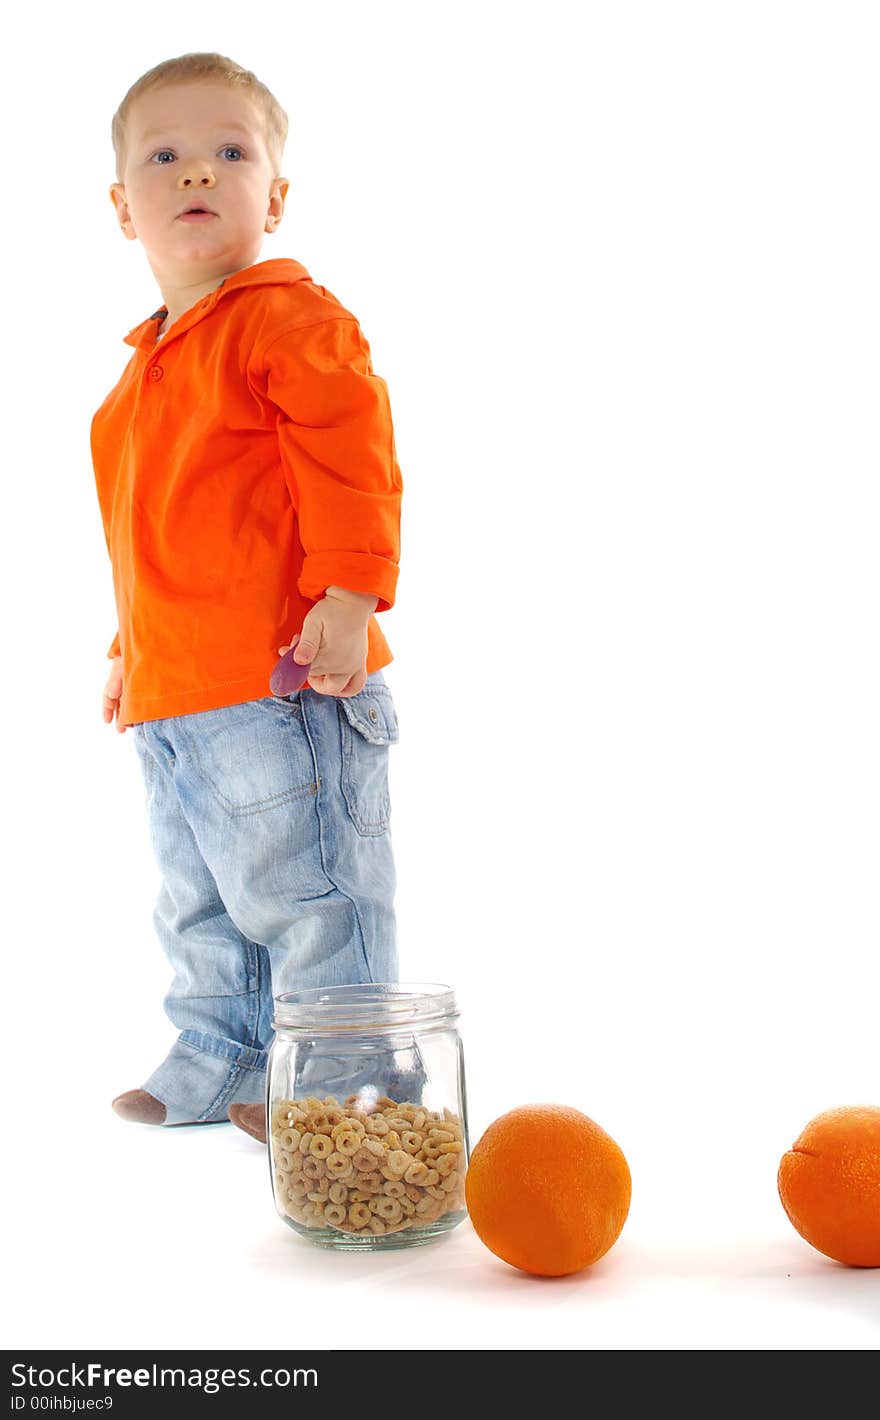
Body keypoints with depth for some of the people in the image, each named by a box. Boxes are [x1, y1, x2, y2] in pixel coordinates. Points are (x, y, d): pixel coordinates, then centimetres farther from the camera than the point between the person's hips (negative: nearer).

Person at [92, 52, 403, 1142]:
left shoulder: (291, 318, -7)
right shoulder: (148, 364, 20)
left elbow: (352, 460, -18)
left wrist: (347, 599, -25)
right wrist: (130, 652, 27)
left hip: (280, 682, -9)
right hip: (171, 692, 9)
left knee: (300, 889, -1)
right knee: (198, 902, 19)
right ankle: (215, 1061, 34)